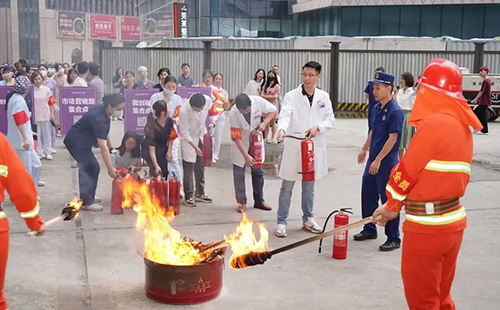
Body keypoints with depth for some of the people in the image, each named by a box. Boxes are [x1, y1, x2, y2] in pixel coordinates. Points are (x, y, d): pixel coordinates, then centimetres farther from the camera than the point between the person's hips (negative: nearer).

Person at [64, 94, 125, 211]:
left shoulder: (102, 109, -4)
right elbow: (103, 146, -34)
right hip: (76, 141, -10)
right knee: (89, 167, -14)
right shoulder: (99, 119, -31)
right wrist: (110, 169, -33)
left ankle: (88, 197, 19)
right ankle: (87, 202, -14)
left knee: (93, 168, 11)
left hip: (82, 142, 10)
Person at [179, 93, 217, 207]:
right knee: (189, 168, -4)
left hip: (202, 135, 5)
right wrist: (195, 147, -28)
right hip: (189, 139, -5)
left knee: (200, 167, 13)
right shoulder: (184, 111, -32)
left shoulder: (208, 100, -20)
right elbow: (184, 132, -25)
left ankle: (199, 193, 26)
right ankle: (189, 196, 6)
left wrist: (212, 122, -16)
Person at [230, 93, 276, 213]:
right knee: (239, 173, 0)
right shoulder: (233, 113, -30)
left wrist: (264, 123, -22)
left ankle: (259, 201, 22)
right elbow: (236, 137, -25)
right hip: (240, 143, -3)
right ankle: (241, 202, 12)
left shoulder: (258, 101, -26)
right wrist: (246, 155, -29)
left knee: (258, 172, 10)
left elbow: (273, 110, -6)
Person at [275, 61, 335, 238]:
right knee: (287, 188, 3)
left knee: (309, 187, 16)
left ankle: (308, 220, 30)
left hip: (315, 147, 3)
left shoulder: (324, 97, 6)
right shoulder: (291, 96, -6)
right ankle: (281, 222, 13)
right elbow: (285, 116, -19)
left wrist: (318, 128, -13)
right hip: (294, 146, -3)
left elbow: (330, 119, 6)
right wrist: (282, 129, -40)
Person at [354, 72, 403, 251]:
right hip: (373, 160, 9)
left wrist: (378, 160, -20)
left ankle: (393, 238, 11)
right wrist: (364, 149, 20)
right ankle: (369, 230, 32)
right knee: (367, 194, 16)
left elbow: (392, 138, -20)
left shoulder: (395, 112, -17)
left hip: (387, 162, -8)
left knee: (388, 199, -1)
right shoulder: (376, 108, 8)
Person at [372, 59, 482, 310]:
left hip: (426, 226, -8)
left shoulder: (434, 123, -18)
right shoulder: (463, 127, 8)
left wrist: (392, 205, 3)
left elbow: (407, 170, -15)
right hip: (454, 221, 8)